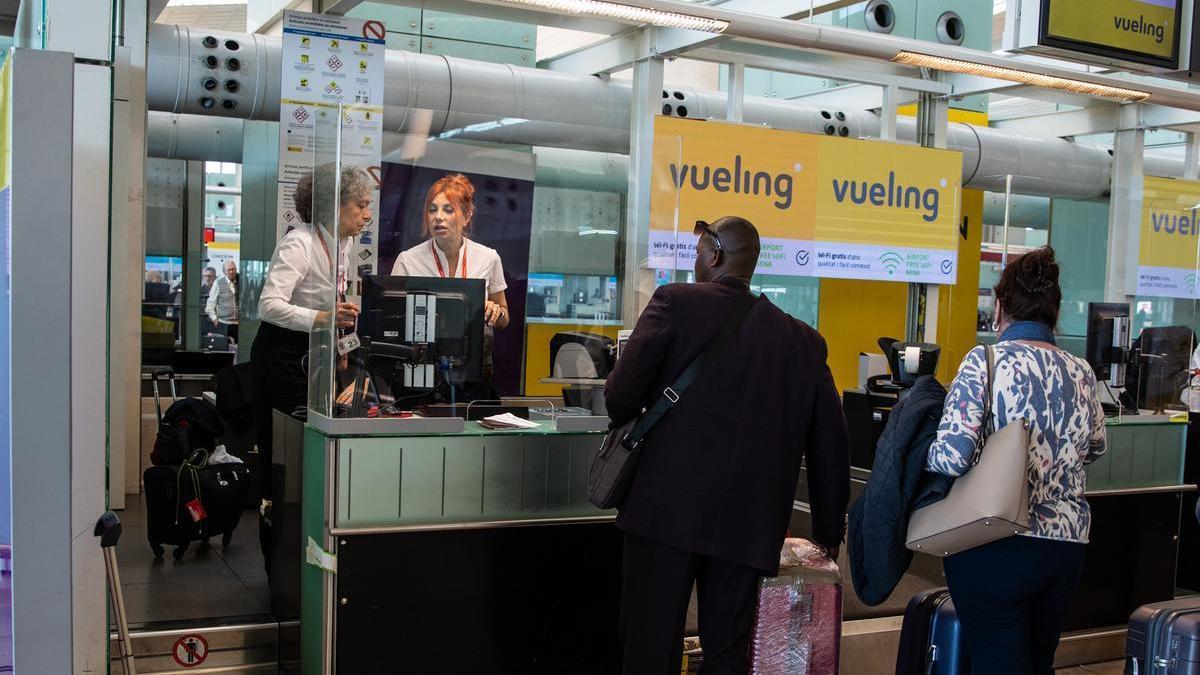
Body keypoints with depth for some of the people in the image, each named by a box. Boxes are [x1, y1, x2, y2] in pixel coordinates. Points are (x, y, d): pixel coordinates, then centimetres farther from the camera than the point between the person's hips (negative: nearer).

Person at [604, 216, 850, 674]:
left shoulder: (675, 302, -3)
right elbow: (830, 443, 9)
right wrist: (829, 530, 20)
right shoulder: (804, 340, 7)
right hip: (747, 525, 3)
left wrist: (627, 419, 14)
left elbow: (622, 393, -10)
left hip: (666, 507, -3)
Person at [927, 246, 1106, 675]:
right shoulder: (1082, 374, 5)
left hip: (995, 547, -6)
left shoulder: (985, 363, -12)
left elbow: (951, 456, -19)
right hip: (1067, 547, 6)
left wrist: (916, 452, 1)